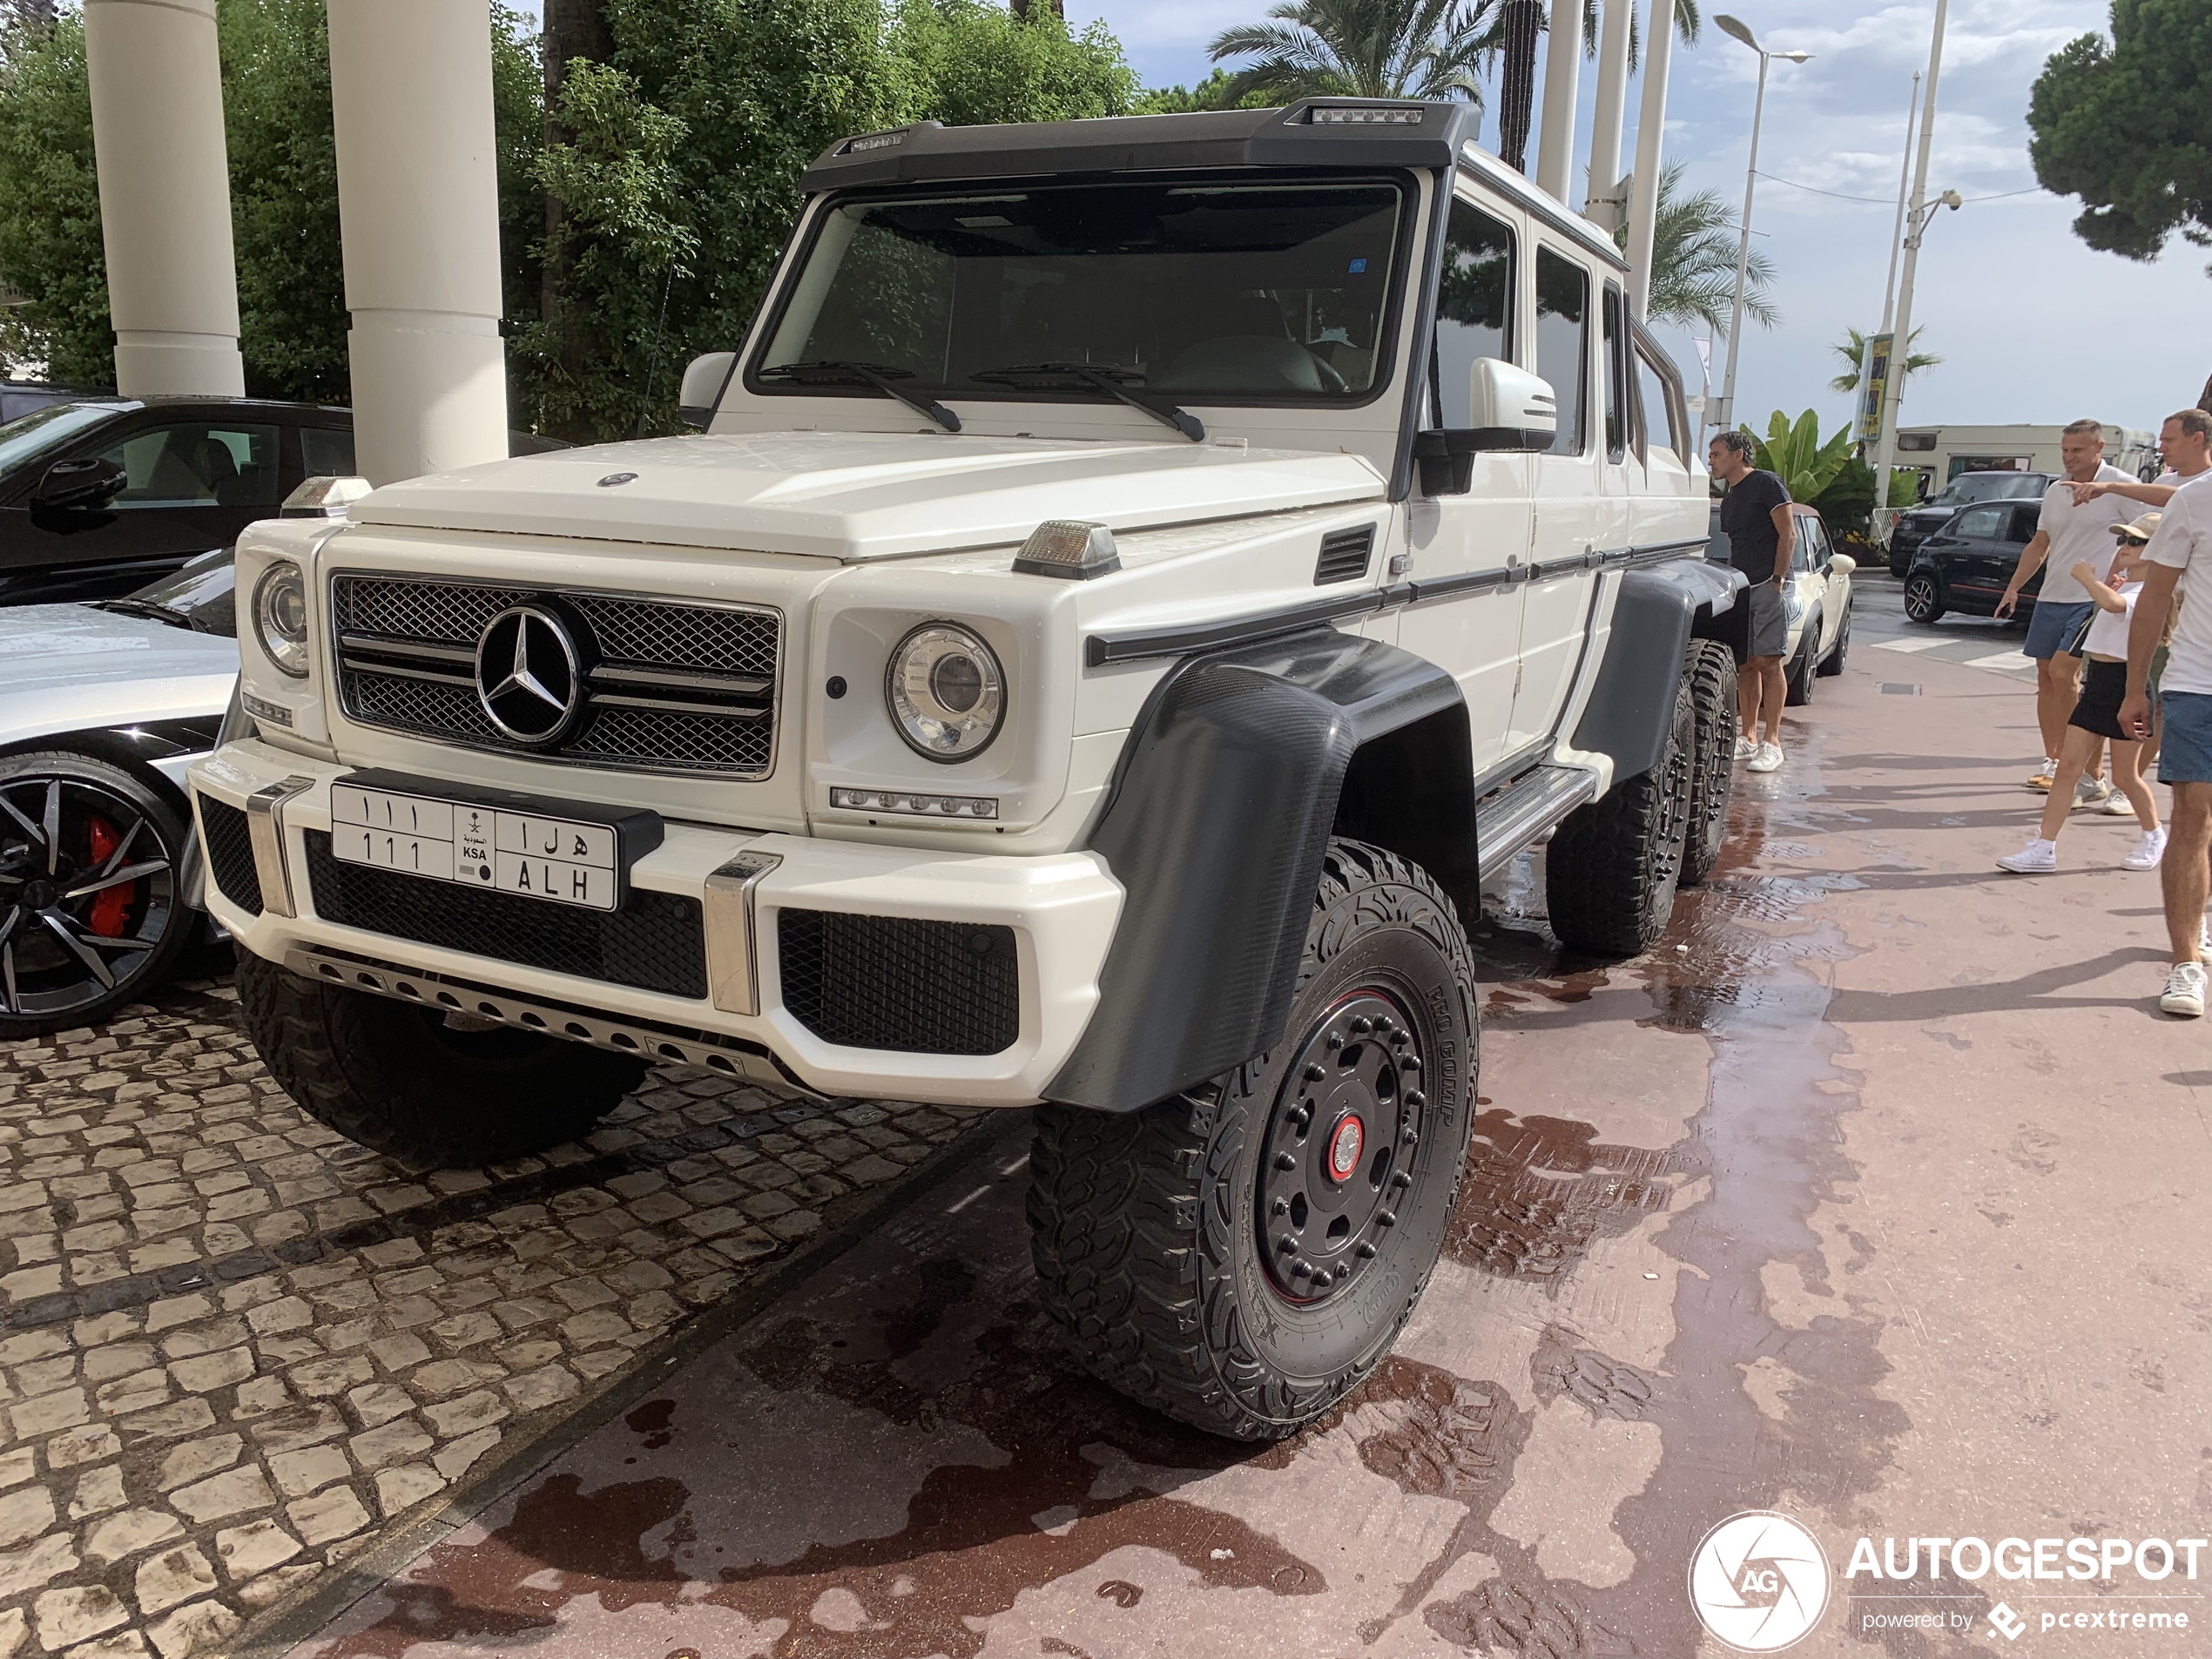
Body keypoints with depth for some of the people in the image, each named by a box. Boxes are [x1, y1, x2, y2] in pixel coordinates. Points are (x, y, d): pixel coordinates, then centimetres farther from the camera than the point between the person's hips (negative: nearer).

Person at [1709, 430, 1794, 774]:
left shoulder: (1766, 484, -4)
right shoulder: (1729, 500, 21)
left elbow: (1788, 534, -10)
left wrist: (1778, 578, -16)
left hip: (1768, 586, -8)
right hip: (1740, 588, 8)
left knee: (1768, 663, -10)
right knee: (1745, 665, 6)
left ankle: (1771, 743, -10)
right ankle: (1748, 738, 12)